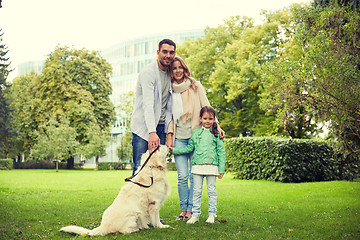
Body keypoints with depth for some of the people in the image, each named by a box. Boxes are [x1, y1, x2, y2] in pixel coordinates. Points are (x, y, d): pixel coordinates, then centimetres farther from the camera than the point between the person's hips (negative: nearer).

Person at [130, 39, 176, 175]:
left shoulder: (170, 73, 12)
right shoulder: (148, 72, -12)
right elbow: (148, 104, -23)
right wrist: (152, 132, -33)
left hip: (161, 126, 6)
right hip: (143, 126, -6)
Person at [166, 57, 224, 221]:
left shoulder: (196, 86, 6)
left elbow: (206, 107, 4)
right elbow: (169, 115, 11)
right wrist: (169, 136, 2)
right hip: (179, 138, 1)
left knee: (194, 175, -3)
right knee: (182, 176, -4)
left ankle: (191, 210, 6)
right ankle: (183, 209, 8)